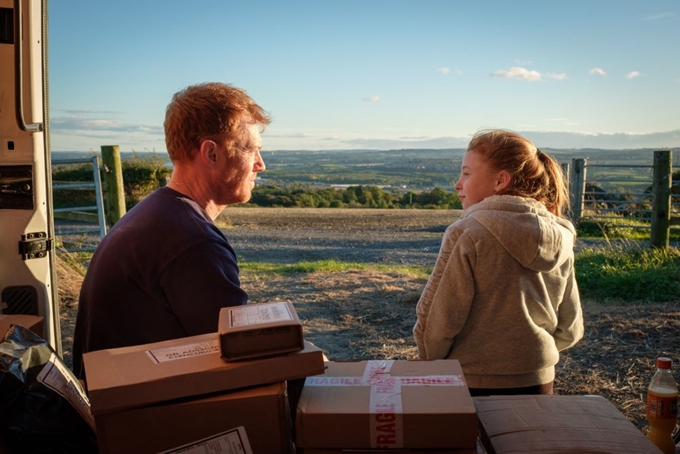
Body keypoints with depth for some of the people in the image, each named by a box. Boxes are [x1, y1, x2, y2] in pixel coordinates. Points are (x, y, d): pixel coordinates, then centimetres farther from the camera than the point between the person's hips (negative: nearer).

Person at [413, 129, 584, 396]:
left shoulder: (467, 235, -18)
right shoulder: (560, 241, 0)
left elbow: (437, 322, -16)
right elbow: (570, 330, 6)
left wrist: (430, 364, 2)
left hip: (475, 387, -5)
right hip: (539, 384, 6)